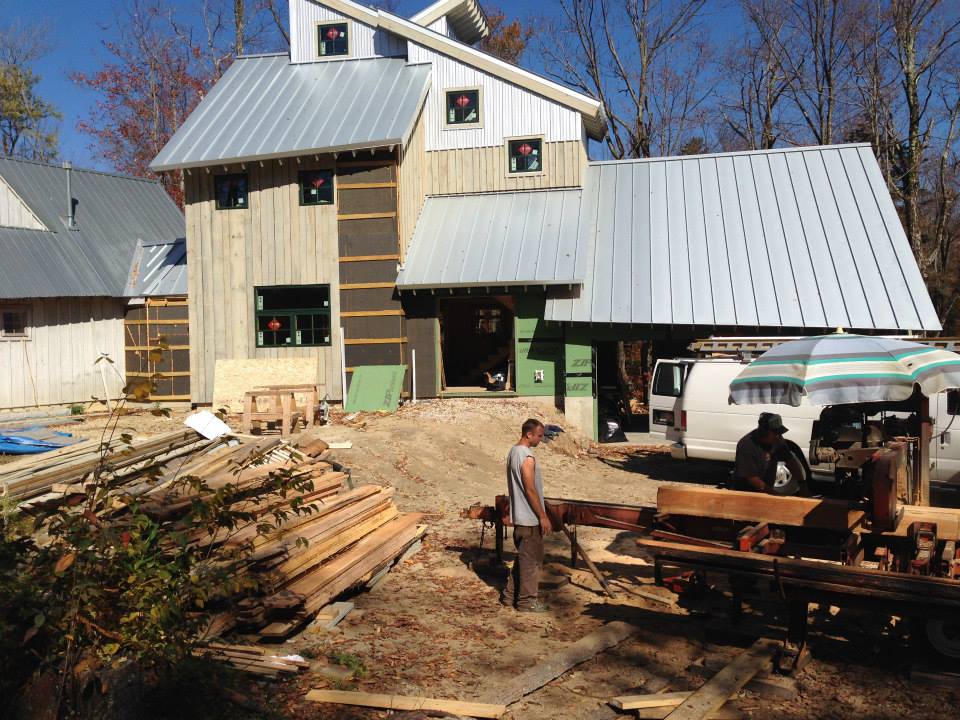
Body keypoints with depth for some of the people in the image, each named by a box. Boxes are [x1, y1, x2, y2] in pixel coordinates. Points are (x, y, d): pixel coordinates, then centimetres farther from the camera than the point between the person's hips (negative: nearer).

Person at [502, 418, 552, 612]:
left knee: (522, 557, 19)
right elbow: (530, 490, -22)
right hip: (529, 518, -10)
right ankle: (527, 601, 11)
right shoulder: (527, 457, -22)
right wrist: (543, 517, -16)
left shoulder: (513, 452, 9)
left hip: (519, 516, 10)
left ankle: (510, 594, 27)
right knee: (531, 560, 2)